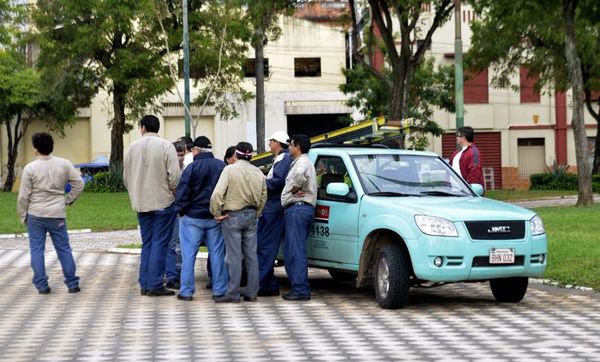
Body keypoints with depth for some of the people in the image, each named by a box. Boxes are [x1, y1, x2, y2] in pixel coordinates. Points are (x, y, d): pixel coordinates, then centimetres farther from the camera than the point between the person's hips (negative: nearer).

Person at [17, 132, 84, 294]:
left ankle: (41, 285, 4)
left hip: (36, 215, -2)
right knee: (64, 249, 8)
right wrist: (68, 199, 12)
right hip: (57, 214, 2)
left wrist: (23, 215, 8)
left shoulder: (30, 168, -7)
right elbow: (79, 183, 2)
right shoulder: (63, 164, 0)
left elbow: (23, 196, -4)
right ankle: (72, 284, 10)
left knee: (37, 250, 6)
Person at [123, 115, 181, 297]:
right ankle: (155, 285, -5)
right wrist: (174, 192, 3)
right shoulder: (165, 146, -9)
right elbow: (174, 175, -14)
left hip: (141, 202, 5)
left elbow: (126, 177, 12)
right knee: (160, 243, -2)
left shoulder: (133, 147, 5)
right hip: (163, 201, -5)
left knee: (146, 243, 13)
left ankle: (144, 284, 12)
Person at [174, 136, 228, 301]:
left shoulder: (192, 167, -10)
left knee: (189, 254, 2)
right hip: (216, 218, 4)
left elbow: (182, 191, -12)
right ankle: (220, 289, 9)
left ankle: (186, 291, 3)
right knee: (217, 253, 8)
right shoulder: (222, 167, 3)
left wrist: (180, 210, 0)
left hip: (193, 217, -4)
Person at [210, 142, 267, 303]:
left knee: (234, 256, -3)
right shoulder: (258, 172, 5)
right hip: (251, 216, 5)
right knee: (251, 255, 10)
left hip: (233, 216, -5)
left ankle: (233, 293, -1)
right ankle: (252, 292, 14)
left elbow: (217, 193, -19)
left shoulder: (230, 169, -11)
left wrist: (217, 213, -8)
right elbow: (263, 197, 11)